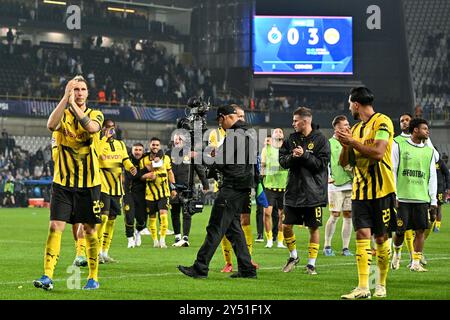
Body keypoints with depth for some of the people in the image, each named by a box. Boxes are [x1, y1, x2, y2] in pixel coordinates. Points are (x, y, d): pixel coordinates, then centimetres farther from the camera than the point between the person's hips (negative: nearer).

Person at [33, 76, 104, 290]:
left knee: (90, 229, 5)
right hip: (63, 182, 0)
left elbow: (92, 128, -22)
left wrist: (74, 105, -27)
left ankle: (93, 277, 15)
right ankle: (48, 276, -12)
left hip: (89, 183, 0)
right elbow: (51, 125, -22)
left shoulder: (95, 115, 3)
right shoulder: (63, 114, 3)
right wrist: (65, 98, -28)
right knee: (55, 227, -10)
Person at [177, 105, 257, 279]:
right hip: (244, 188, 10)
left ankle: (200, 268, -7)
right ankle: (247, 269, 11)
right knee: (234, 227, 14)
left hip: (231, 188, -10)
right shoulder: (249, 135, 16)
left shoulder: (233, 136, -15)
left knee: (215, 228, -8)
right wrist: (218, 154, 13)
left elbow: (220, 163, -18)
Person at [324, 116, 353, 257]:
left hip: (351, 184, 5)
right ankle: (327, 246, 4)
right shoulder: (329, 143, 0)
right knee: (334, 215, -7)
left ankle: (345, 247, 8)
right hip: (335, 185, -5)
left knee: (348, 216, 3)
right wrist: (328, 177, -13)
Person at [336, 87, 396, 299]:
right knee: (362, 235, -6)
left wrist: (352, 141, -15)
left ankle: (381, 284, 17)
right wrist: (345, 145, -3)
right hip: (360, 191, 6)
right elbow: (343, 162, 16)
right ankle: (363, 288, -12)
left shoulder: (382, 122, -8)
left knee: (381, 238, 3)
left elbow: (378, 153, -22)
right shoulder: (355, 129, 15)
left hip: (381, 190, -6)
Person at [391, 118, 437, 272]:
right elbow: (392, 171, 1)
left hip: (422, 198, 3)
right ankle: (396, 253, 26)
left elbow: (432, 177, 14)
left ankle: (416, 262, 4)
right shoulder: (398, 147, 2)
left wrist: (433, 199, 8)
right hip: (402, 197, -3)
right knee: (400, 230, -2)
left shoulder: (429, 151, 12)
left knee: (420, 230, -3)